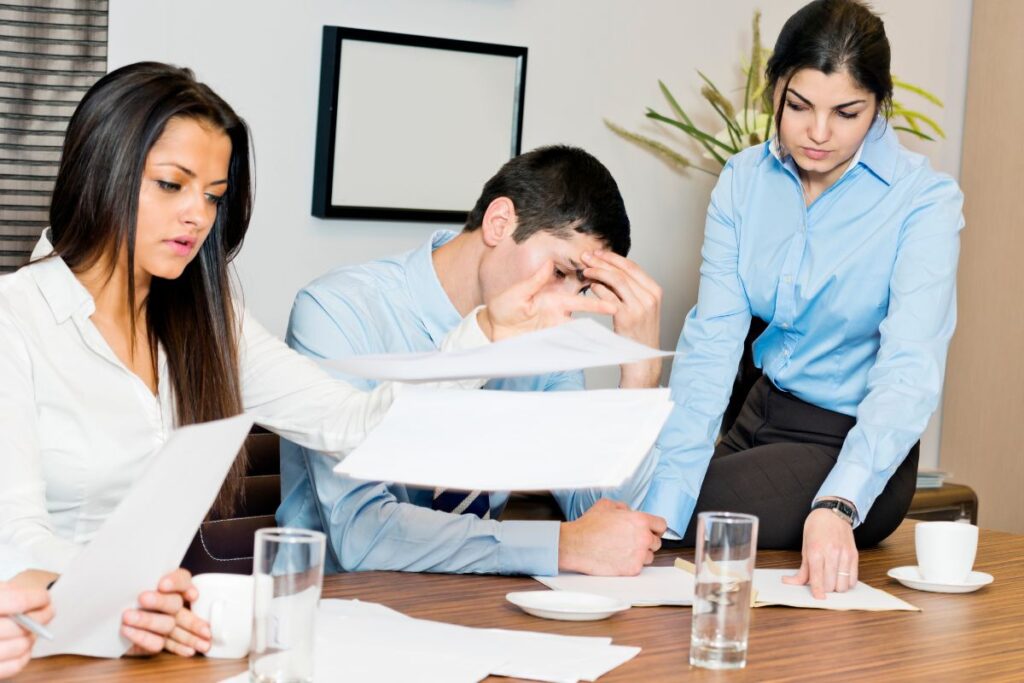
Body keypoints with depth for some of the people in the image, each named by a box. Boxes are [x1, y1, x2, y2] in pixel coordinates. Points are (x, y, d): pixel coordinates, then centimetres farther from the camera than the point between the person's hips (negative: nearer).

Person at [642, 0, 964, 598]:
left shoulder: (925, 201, -18)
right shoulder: (744, 182, -5)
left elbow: (910, 372, -29)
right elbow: (712, 342, -13)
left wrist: (836, 507, -47)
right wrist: (660, 508, -26)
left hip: (853, 445, -4)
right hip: (764, 415, 5)